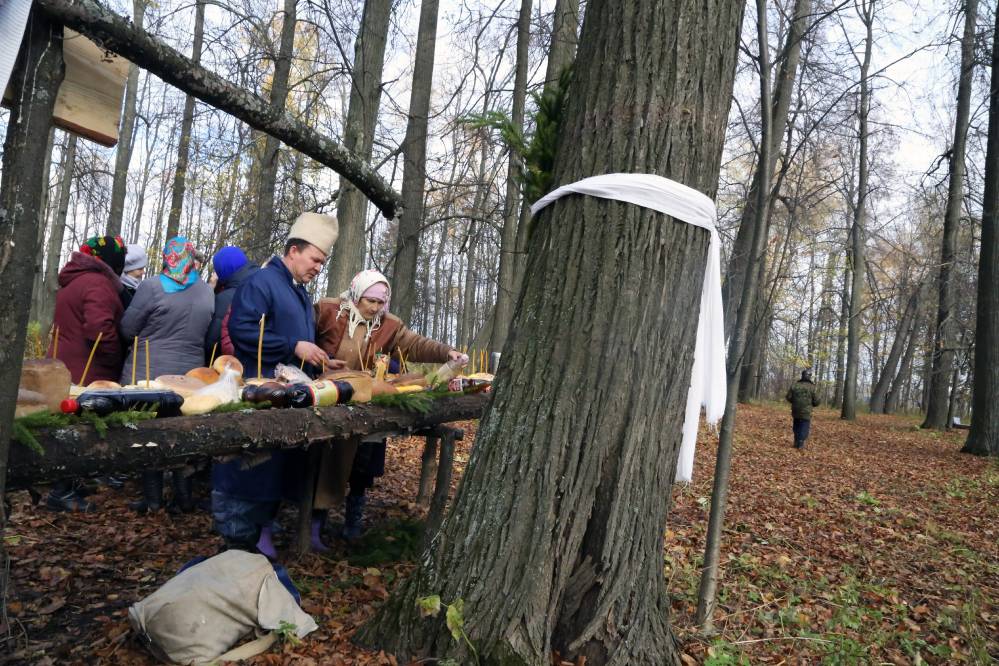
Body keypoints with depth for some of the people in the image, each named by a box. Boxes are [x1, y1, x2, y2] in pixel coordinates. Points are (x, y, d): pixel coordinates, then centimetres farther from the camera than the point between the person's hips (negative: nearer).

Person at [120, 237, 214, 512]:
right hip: (191, 373, 4)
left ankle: (153, 498, 13)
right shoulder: (207, 291, 3)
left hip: (150, 373, -4)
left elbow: (127, 330, -5)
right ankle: (184, 496, 18)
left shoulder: (151, 287, -11)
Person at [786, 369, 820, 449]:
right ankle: (800, 444, 0)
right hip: (806, 412, -3)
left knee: (796, 427, 17)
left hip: (795, 411, 3)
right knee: (804, 428, 4)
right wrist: (810, 404, 15)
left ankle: (796, 443, 22)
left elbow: (788, 397, 0)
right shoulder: (812, 387, -9)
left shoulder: (795, 385, -3)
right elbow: (816, 401, -7)